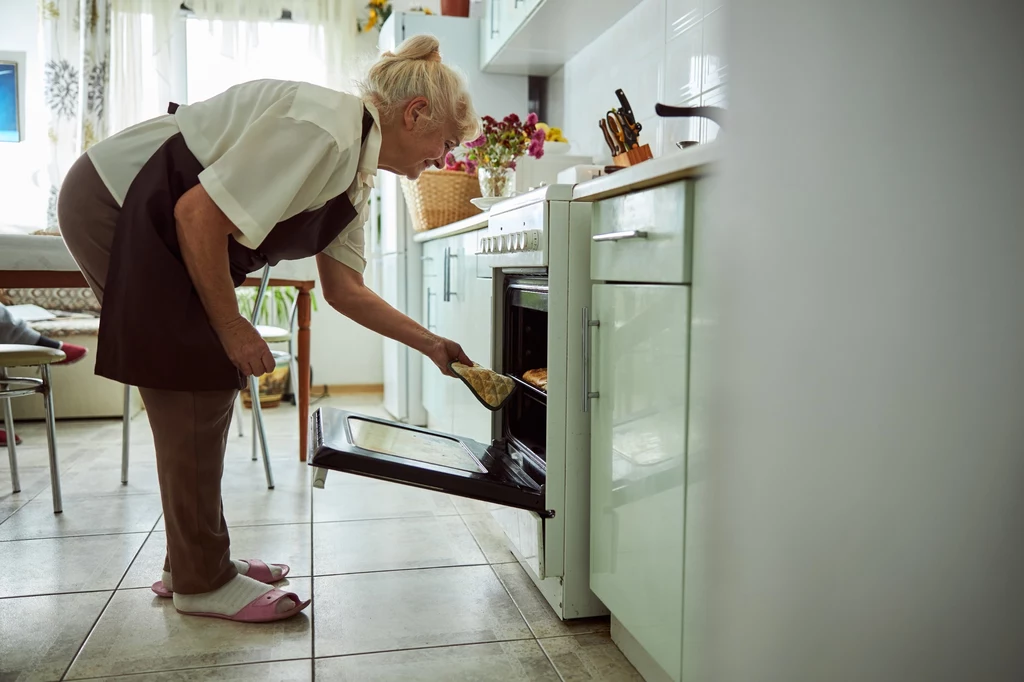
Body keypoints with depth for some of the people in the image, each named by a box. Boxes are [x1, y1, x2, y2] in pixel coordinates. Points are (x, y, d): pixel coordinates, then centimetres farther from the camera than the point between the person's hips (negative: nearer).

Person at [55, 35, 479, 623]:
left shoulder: (358, 176, 5)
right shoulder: (324, 129, -25)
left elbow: (345, 290, 8)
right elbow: (198, 214, -29)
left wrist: (431, 344, 6)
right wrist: (231, 326, -19)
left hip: (157, 225, 10)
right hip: (115, 203, -10)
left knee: (214, 385, 9)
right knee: (197, 393, -9)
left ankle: (196, 560, 22)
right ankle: (202, 583, 5)